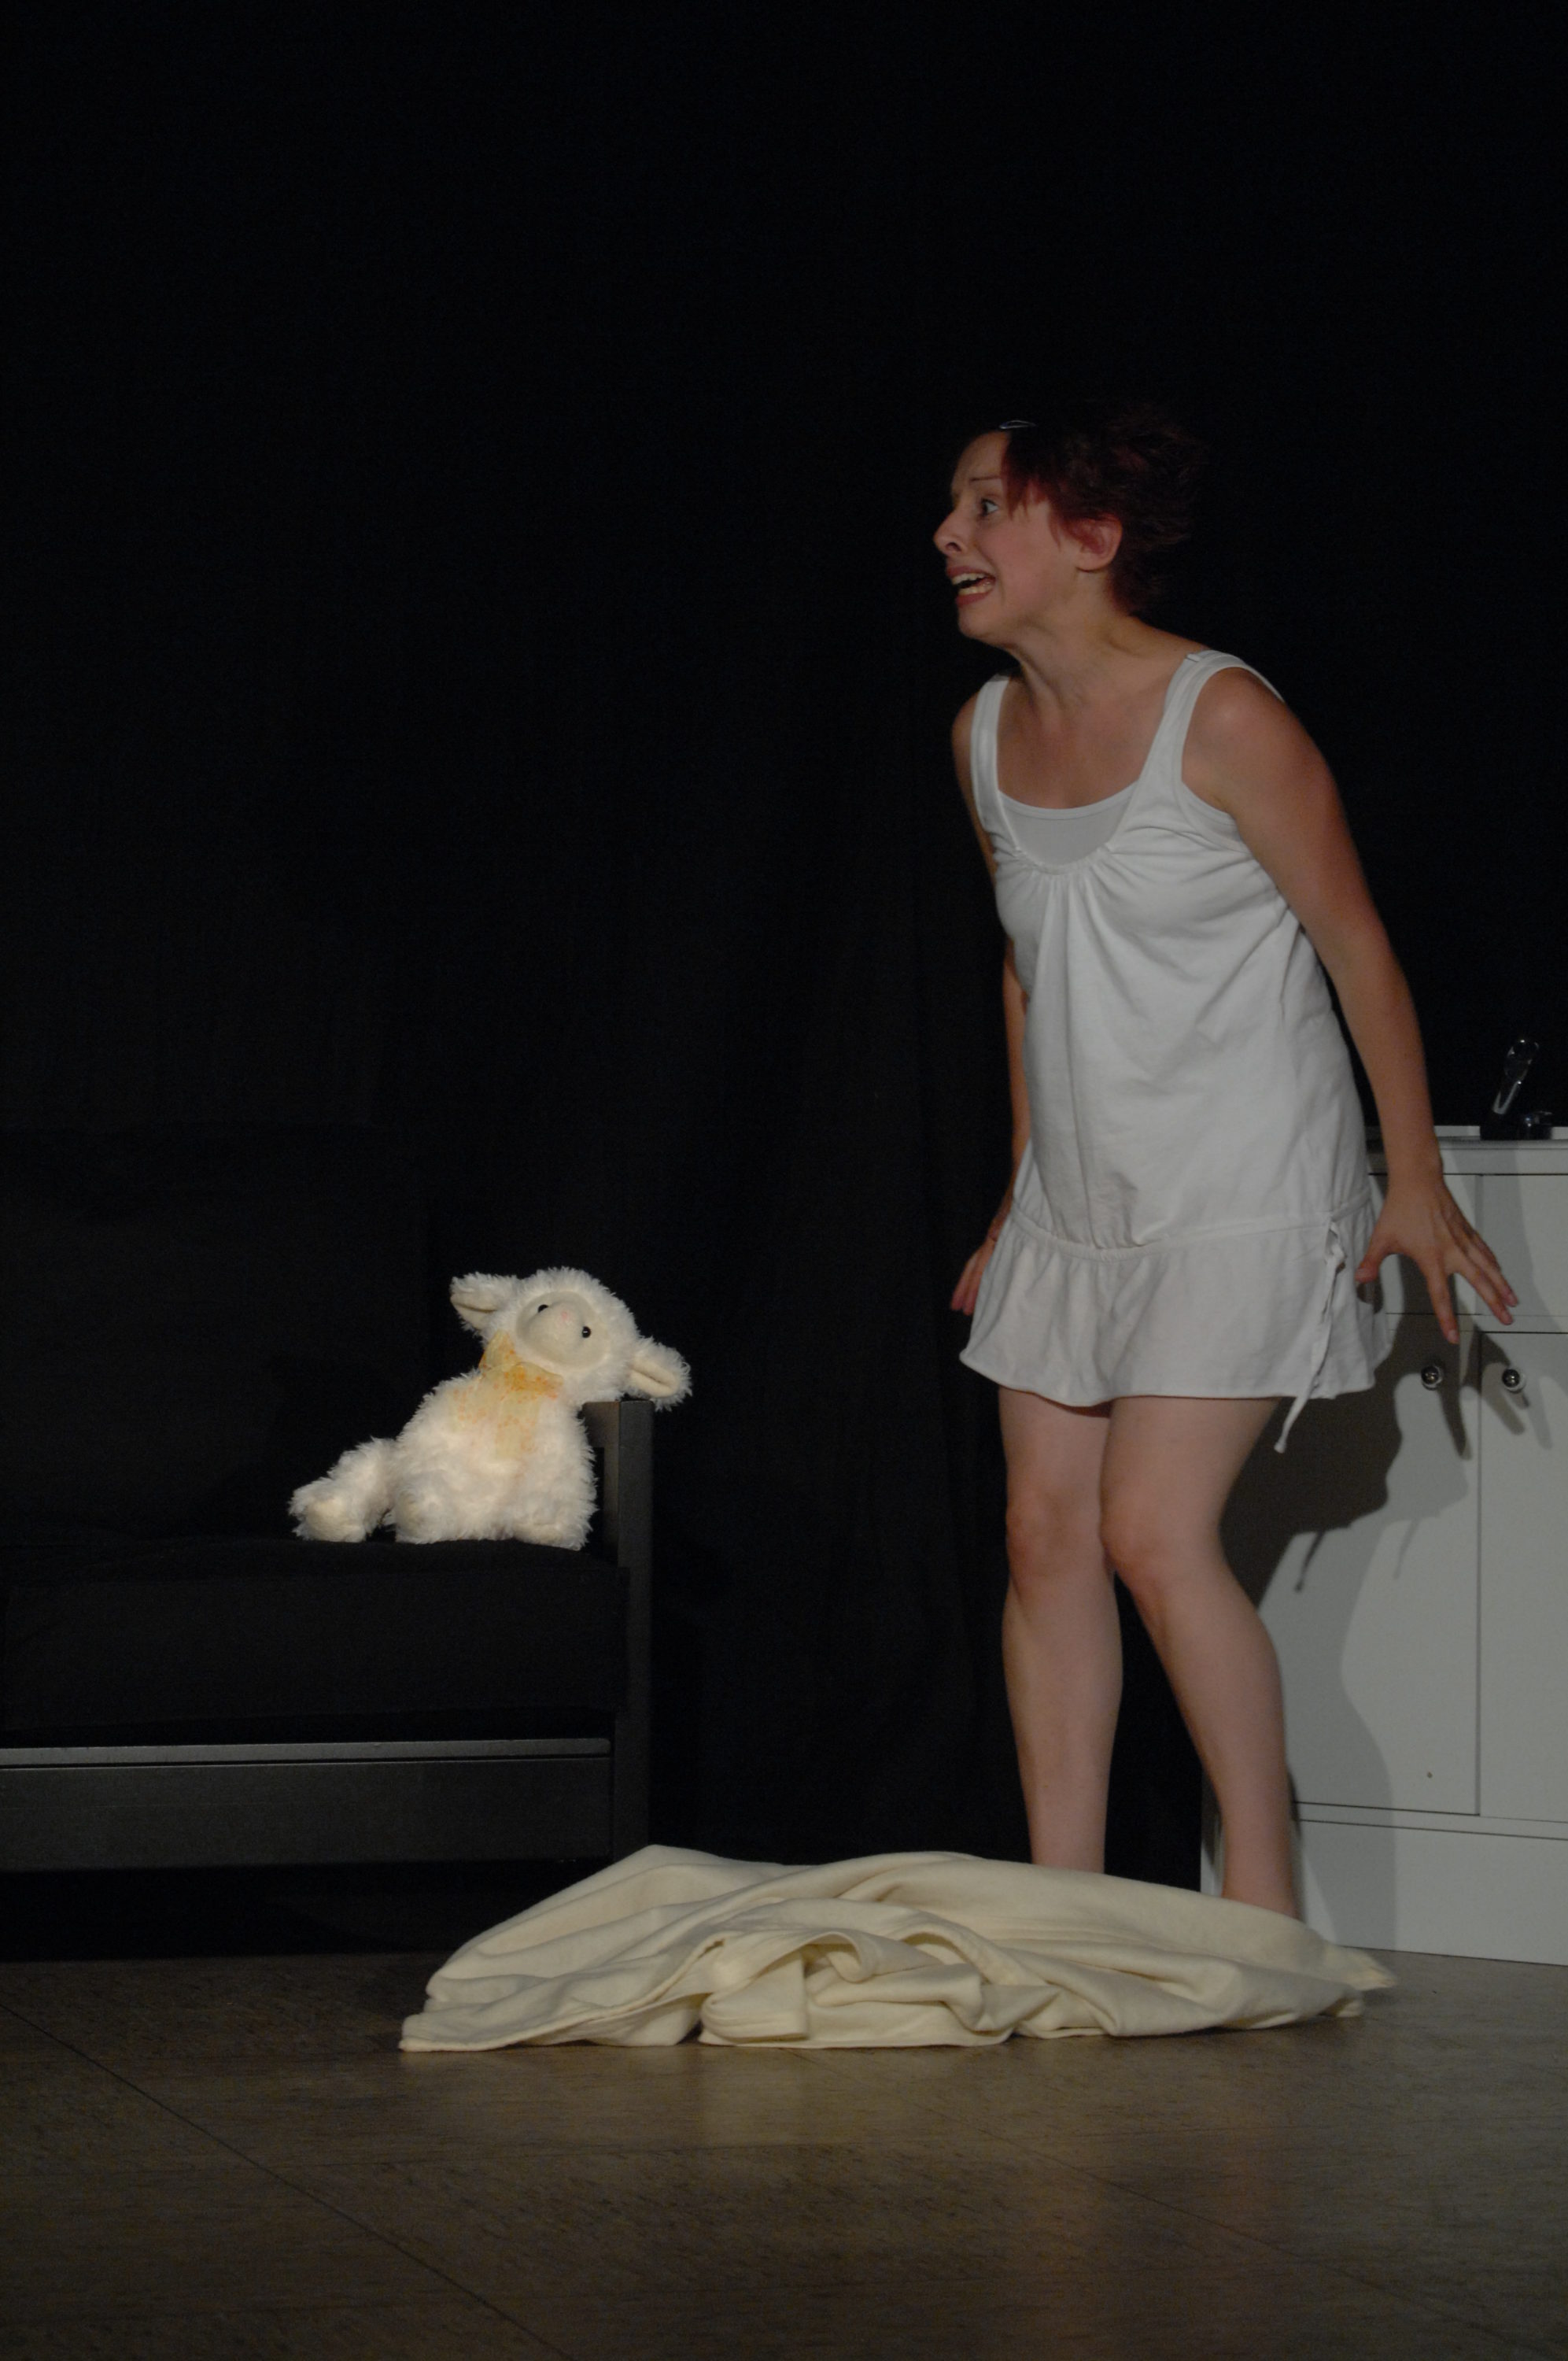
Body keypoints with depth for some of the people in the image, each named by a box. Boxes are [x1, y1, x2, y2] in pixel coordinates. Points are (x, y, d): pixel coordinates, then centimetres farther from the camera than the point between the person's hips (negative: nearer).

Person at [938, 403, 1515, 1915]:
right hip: (1075, 1204, 7)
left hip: (1240, 1197, -7)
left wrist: (1414, 1178, -8)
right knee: (1046, 1533, 1)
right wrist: (1023, 1191, 20)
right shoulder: (988, 735, 5)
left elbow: (1355, 944, -10)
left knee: (1152, 1532, -14)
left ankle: (1264, 1908, -3)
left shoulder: (1222, 719, -16)